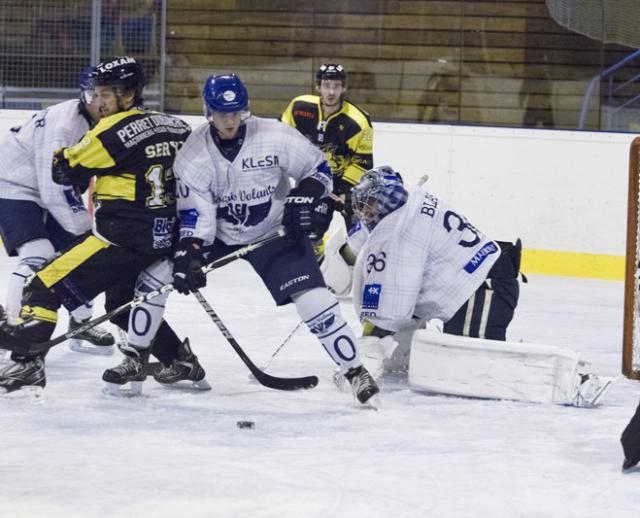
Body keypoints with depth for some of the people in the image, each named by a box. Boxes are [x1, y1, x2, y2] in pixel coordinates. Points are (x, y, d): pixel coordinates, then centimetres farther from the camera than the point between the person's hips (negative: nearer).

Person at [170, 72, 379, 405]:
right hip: (219, 236, 3)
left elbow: (318, 168, -6)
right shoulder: (193, 153, -15)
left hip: (276, 233, -3)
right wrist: (187, 255, -31)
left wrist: (303, 197, -23)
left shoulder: (275, 137, -19)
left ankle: (355, 371, -7)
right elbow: (195, 215, -16)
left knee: (313, 299, -19)